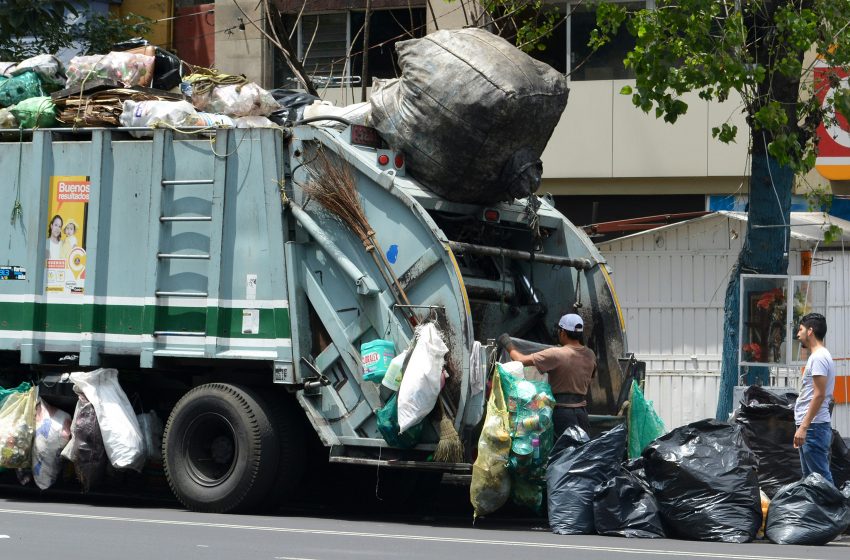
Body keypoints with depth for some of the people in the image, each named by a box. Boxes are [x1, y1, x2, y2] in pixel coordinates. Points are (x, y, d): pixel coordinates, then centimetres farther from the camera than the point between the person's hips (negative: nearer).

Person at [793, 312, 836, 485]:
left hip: (814, 427, -11)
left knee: (821, 477, -11)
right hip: (810, 426, 11)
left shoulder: (819, 357, -14)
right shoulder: (817, 356, 18)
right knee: (810, 477, 14)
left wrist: (803, 427, -23)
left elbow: (819, 395, -21)